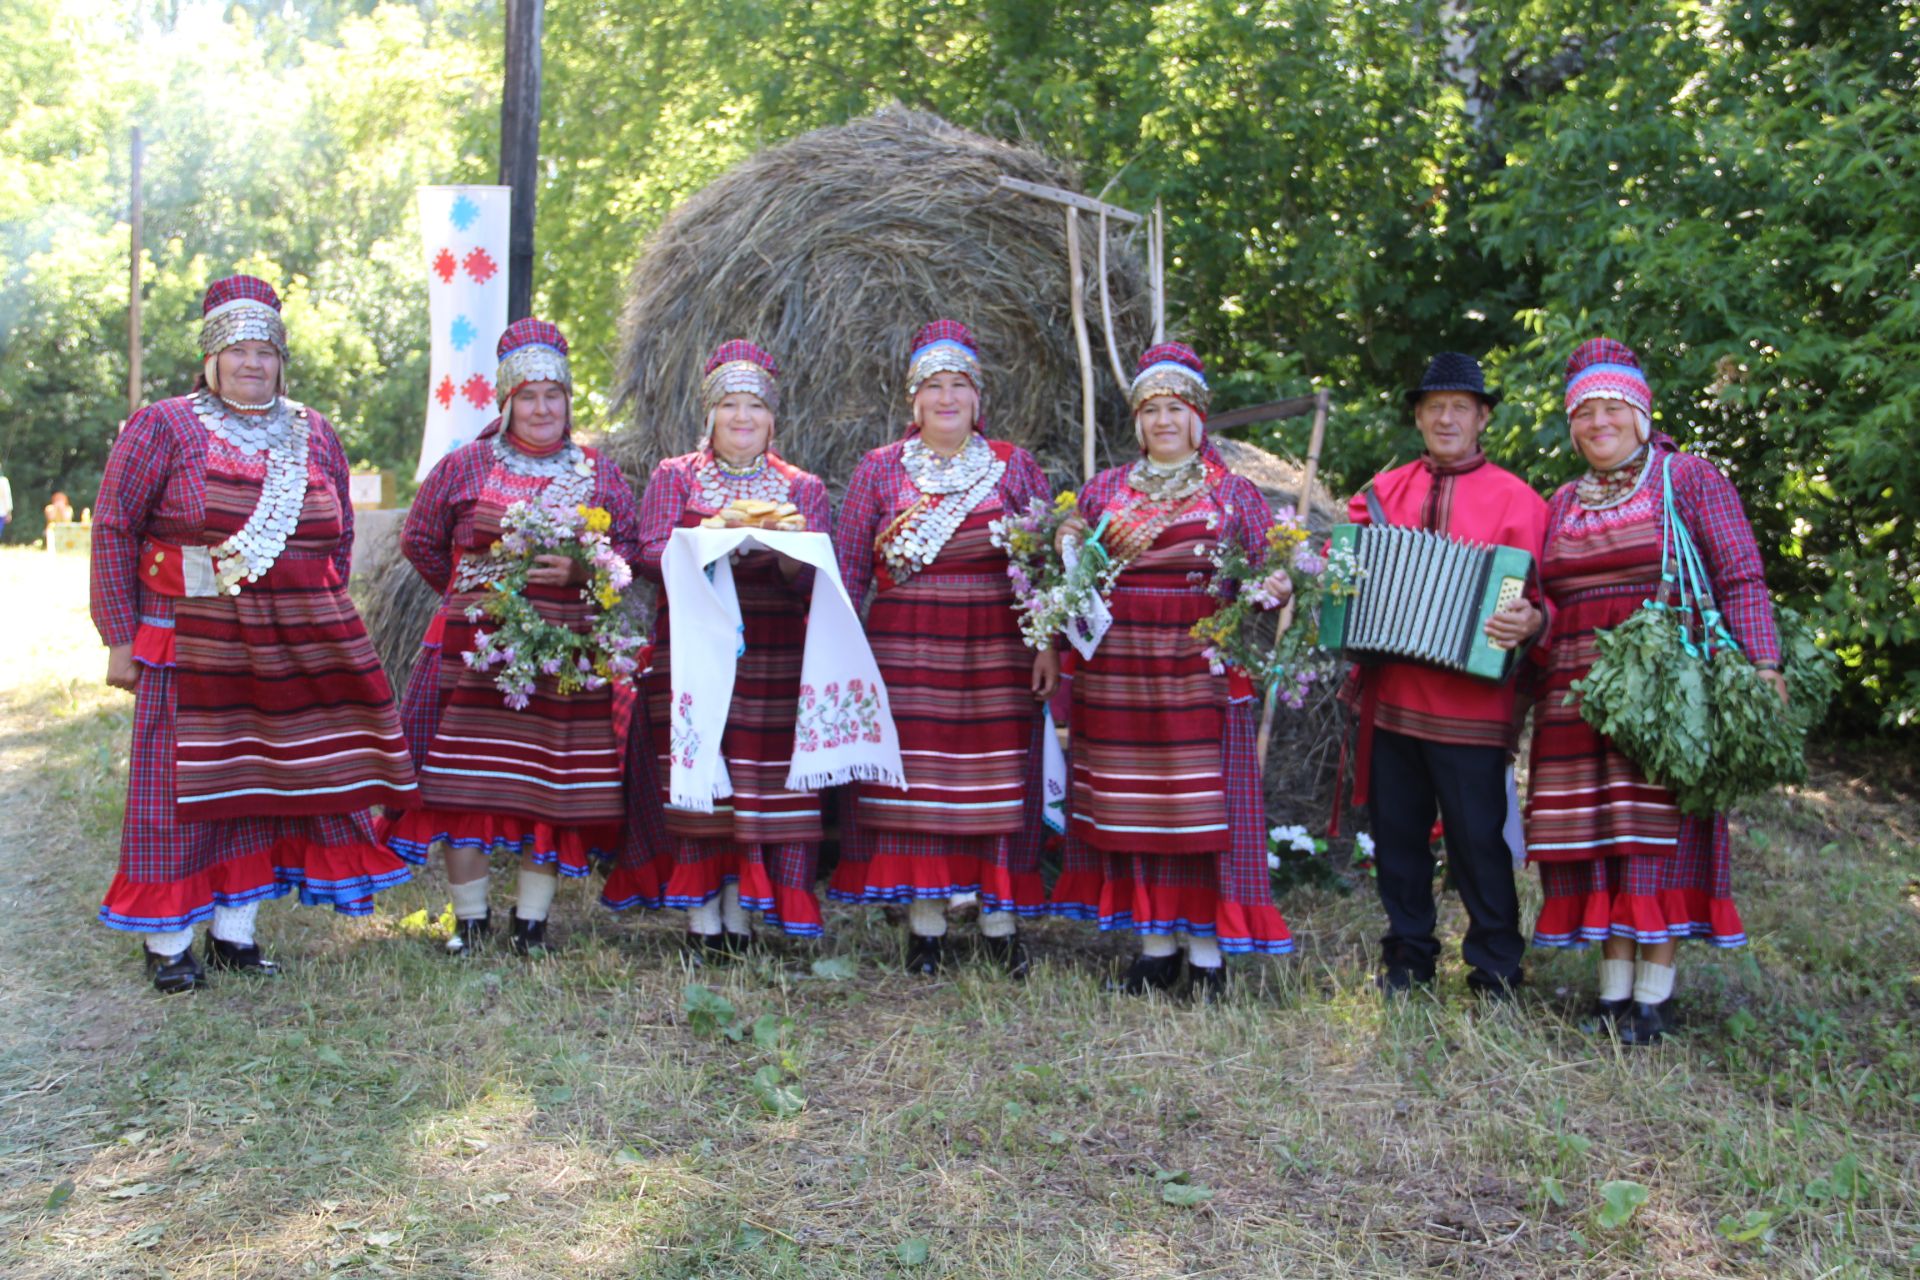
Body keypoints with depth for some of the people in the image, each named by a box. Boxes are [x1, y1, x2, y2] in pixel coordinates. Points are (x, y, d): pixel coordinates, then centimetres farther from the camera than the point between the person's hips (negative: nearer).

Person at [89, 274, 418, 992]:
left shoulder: (313, 435, 12)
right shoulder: (163, 428, 0)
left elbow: (340, 534, 20)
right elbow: (113, 530, -1)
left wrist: (320, 621, 14)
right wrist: (121, 637, -6)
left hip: (293, 653, 4)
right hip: (195, 646, -4)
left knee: (265, 782, 8)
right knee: (185, 785, 0)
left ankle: (234, 932, 20)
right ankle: (168, 944, 11)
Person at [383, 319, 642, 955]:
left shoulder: (600, 474, 10)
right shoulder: (464, 466, 8)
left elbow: (632, 550, 8)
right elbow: (419, 540, 17)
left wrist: (581, 573, -9)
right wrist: (470, 592, 14)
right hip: (475, 649, 0)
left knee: (556, 785, 0)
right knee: (465, 780, -2)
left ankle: (532, 923, 14)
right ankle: (470, 920, 13)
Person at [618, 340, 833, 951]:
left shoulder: (803, 488, 14)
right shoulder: (674, 476, 12)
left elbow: (812, 580, 3)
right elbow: (651, 554, -3)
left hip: (772, 662, 1)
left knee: (763, 781, -4)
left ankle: (739, 914, 5)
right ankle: (702, 918, 3)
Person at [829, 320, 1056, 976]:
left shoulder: (1016, 466, 8)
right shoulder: (880, 469, 8)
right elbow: (849, 568, 8)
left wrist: (1048, 644, -1)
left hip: (997, 652, 0)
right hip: (907, 650, 0)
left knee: (997, 783, 1)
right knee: (915, 779, 0)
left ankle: (1000, 922, 12)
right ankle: (925, 924, 11)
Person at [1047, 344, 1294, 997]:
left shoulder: (1234, 493, 7)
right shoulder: (1104, 489, 14)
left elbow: (1264, 575, 8)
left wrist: (1272, 590, -13)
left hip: (1200, 669, -3)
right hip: (1117, 669, 3)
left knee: (1202, 806, -3)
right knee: (1132, 805, 6)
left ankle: (1207, 949, 7)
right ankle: (1155, 942, 17)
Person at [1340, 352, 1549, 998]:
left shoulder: (1514, 499, 2)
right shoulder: (1383, 491, 14)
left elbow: (1540, 595, -2)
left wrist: (1528, 620, -23)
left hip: (1468, 701, -4)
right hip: (1389, 696, 4)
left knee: (1478, 838, 0)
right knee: (1396, 833, 10)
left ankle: (1495, 972, 13)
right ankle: (1407, 958, 25)